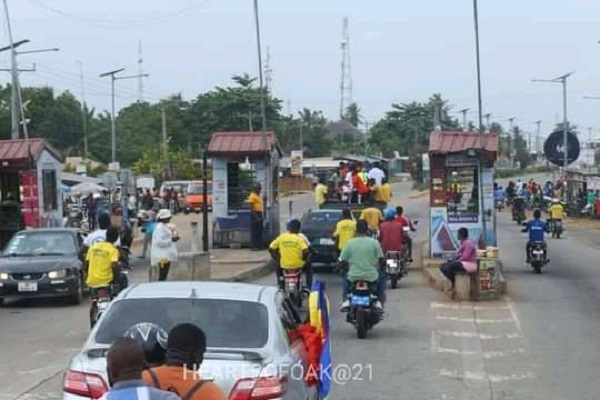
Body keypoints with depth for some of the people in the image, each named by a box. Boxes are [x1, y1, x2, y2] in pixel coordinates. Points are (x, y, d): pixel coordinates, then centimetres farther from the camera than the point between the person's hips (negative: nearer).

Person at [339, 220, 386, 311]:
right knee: (382, 276, 31)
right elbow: (381, 260, -2)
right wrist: (381, 266, 21)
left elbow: (343, 260, 1)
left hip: (354, 277, 1)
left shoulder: (350, 243, -3)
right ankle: (379, 302, 16)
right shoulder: (374, 242, -5)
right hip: (371, 277, -1)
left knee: (346, 277, 35)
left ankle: (346, 300, 17)